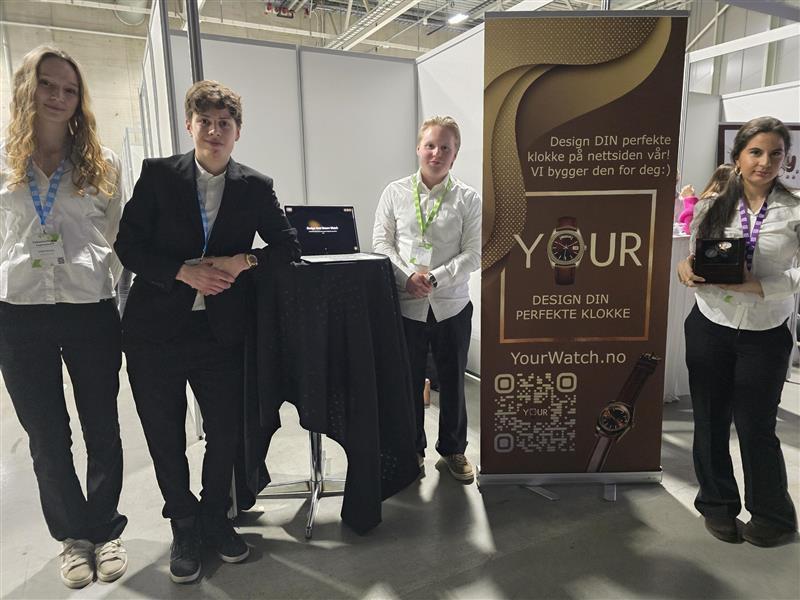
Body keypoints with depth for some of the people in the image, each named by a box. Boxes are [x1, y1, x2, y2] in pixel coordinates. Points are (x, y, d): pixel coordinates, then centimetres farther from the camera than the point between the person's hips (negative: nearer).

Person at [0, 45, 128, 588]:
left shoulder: (103, 164, 5)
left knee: (103, 429, 9)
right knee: (47, 437, 11)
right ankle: (74, 535, 30)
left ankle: (104, 530, 28)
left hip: (91, 309, 0)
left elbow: (118, 239, 7)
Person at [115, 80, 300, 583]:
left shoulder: (257, 187, 2)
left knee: (227, 430, 9)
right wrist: (184, 271, -17)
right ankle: (184, 526, 33)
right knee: (165, 437, 10)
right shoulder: (157, 174, -1)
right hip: (156, 328, 0)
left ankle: (215, 516, 35)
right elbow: (129, 244, -2)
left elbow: (289, 245, 4)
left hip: (221, 329, 1)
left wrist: (244, 261, -13)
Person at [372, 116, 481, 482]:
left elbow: (473, 255, -4)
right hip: (406, 304, 0)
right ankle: (412, 449, 32)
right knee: (409, 382, 11)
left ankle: (453, 449, 34)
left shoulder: (468, 199, 0)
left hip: (451, 305, 0)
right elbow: (381, 244, 1)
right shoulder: (395, 193, 2)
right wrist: (409, 276, -15)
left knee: (452, 382, 13)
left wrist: (434, 278, -17)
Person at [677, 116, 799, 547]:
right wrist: (686, 268, -13)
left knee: (755, 428, 5)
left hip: (764, 336, -2)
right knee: (710, 423, 11)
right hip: (710, 329, 2)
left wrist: (759, 286, -23)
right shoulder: (712, 207, 2)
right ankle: (718, 504, 33)